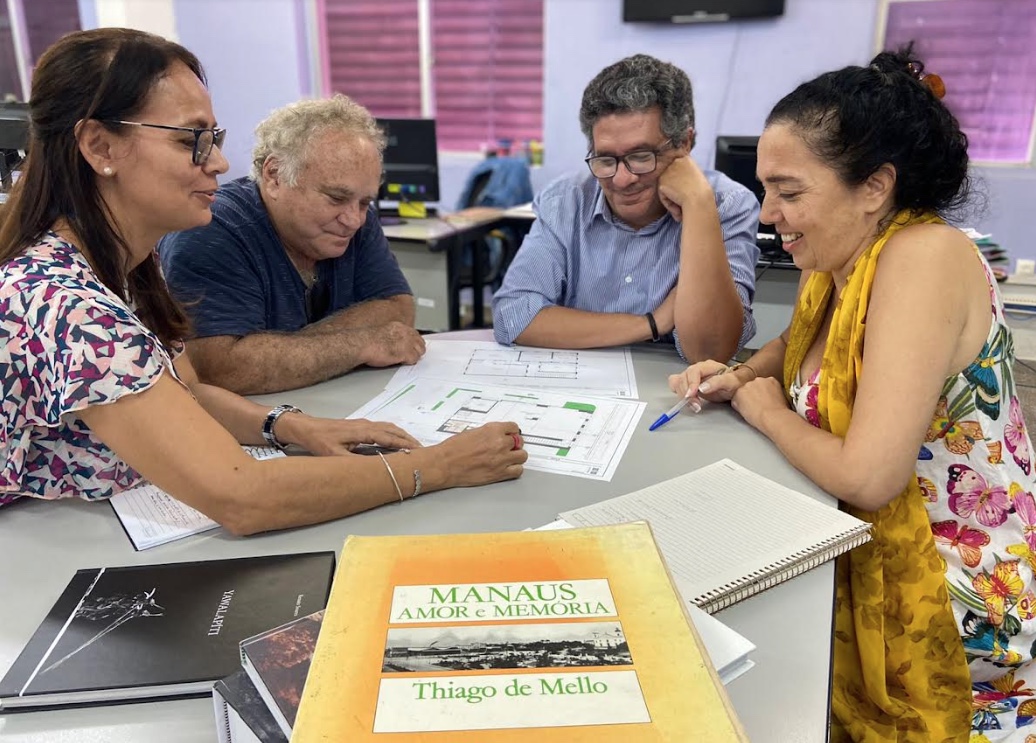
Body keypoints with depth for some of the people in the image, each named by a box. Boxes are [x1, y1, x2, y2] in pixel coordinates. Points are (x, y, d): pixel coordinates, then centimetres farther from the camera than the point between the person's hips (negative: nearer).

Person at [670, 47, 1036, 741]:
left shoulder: (924, 258, -25)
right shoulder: (832, 261, -1)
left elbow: (867, 477, -32)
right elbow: (800, 343, 22)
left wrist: (766, 411, -13)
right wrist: (741, 377, 0)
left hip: (956, 600, -7)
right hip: (870, 557, 7)